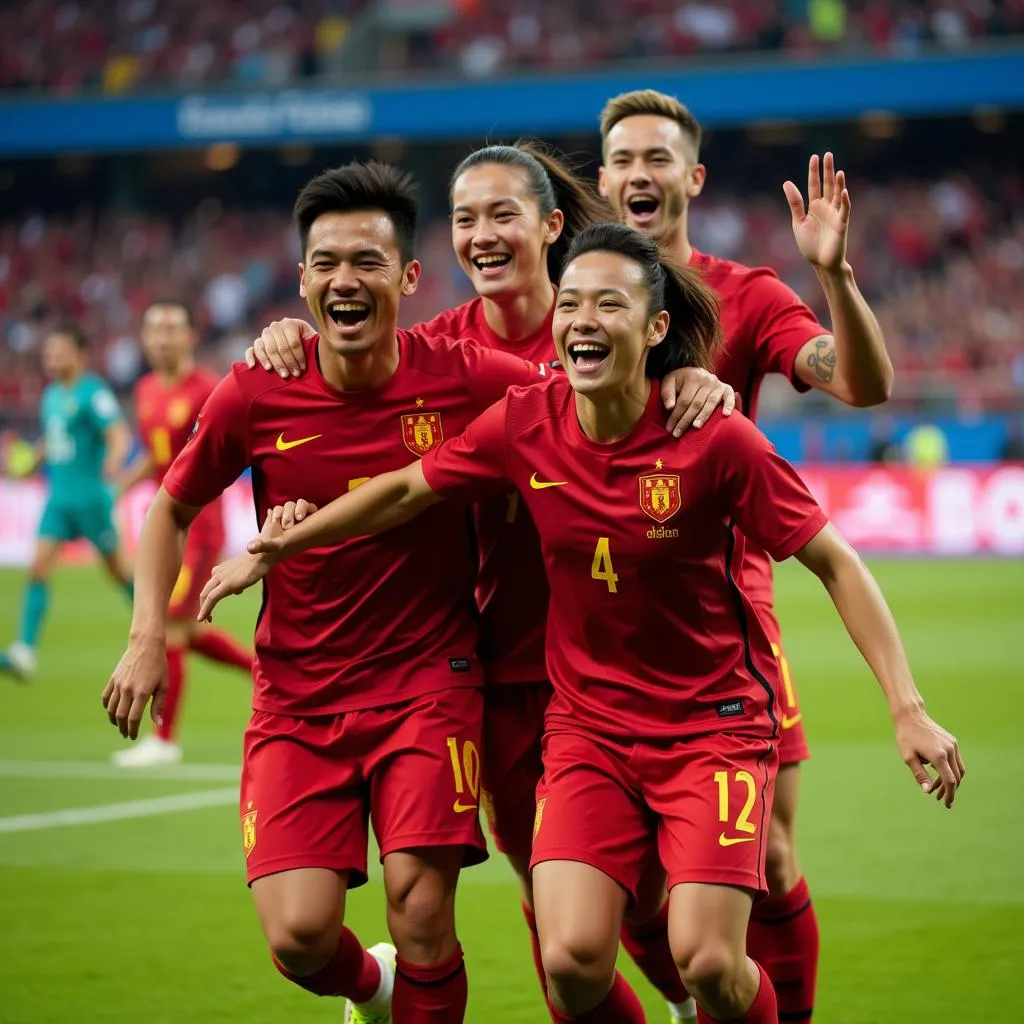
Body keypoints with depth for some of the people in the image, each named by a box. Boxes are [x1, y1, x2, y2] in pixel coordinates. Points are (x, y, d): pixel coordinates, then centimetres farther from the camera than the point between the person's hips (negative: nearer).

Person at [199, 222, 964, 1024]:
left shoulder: (714, 439, -17)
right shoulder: (525, 424, -8)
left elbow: (835, 564, -10)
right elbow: (407, 489, 9)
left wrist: (908, 710, -15)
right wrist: (273, 552, 13)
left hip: (715, 722, -2)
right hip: (588, 724, 3)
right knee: (573, 959, -15)